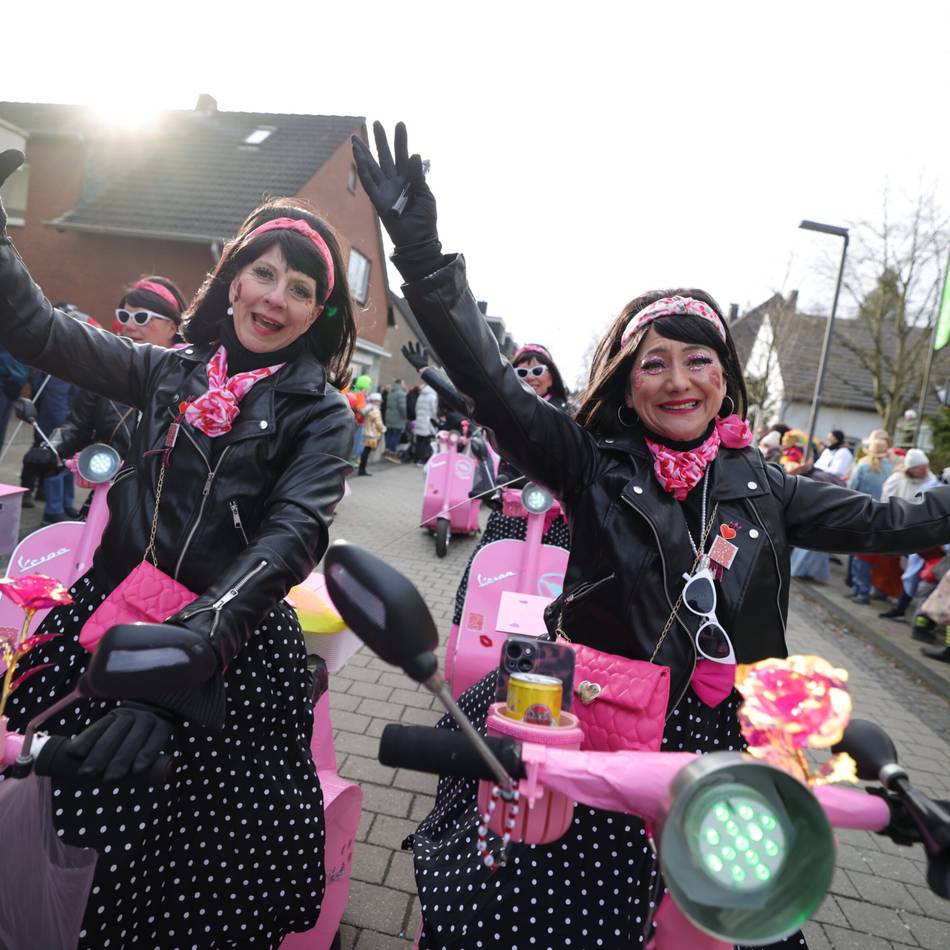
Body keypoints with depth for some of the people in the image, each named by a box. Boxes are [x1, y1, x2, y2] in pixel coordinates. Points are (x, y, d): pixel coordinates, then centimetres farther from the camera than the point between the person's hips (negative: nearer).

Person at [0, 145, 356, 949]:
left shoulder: (320, 413, -3)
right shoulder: (171, 372, 9)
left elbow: (295, 534, -17)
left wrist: (190, 650, -30)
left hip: (232, 649, -3)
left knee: (221, 878, 0)